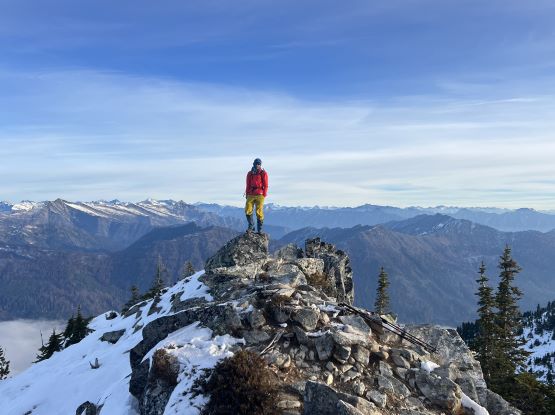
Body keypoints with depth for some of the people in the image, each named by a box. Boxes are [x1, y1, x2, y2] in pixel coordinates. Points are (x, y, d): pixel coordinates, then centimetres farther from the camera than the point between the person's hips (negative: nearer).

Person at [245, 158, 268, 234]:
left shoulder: (263, 173, 3)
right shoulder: (250, 174, 14)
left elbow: (265, 186, 2)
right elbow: (248, 185, 17)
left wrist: (264, 195, -6)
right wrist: (247, 195, 11)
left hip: (259, 195, -3)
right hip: (251, 195, 4)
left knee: (259, 212, -4)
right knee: (248, 211, -7)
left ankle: (260, 229, 3)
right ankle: (251, 226, 7)